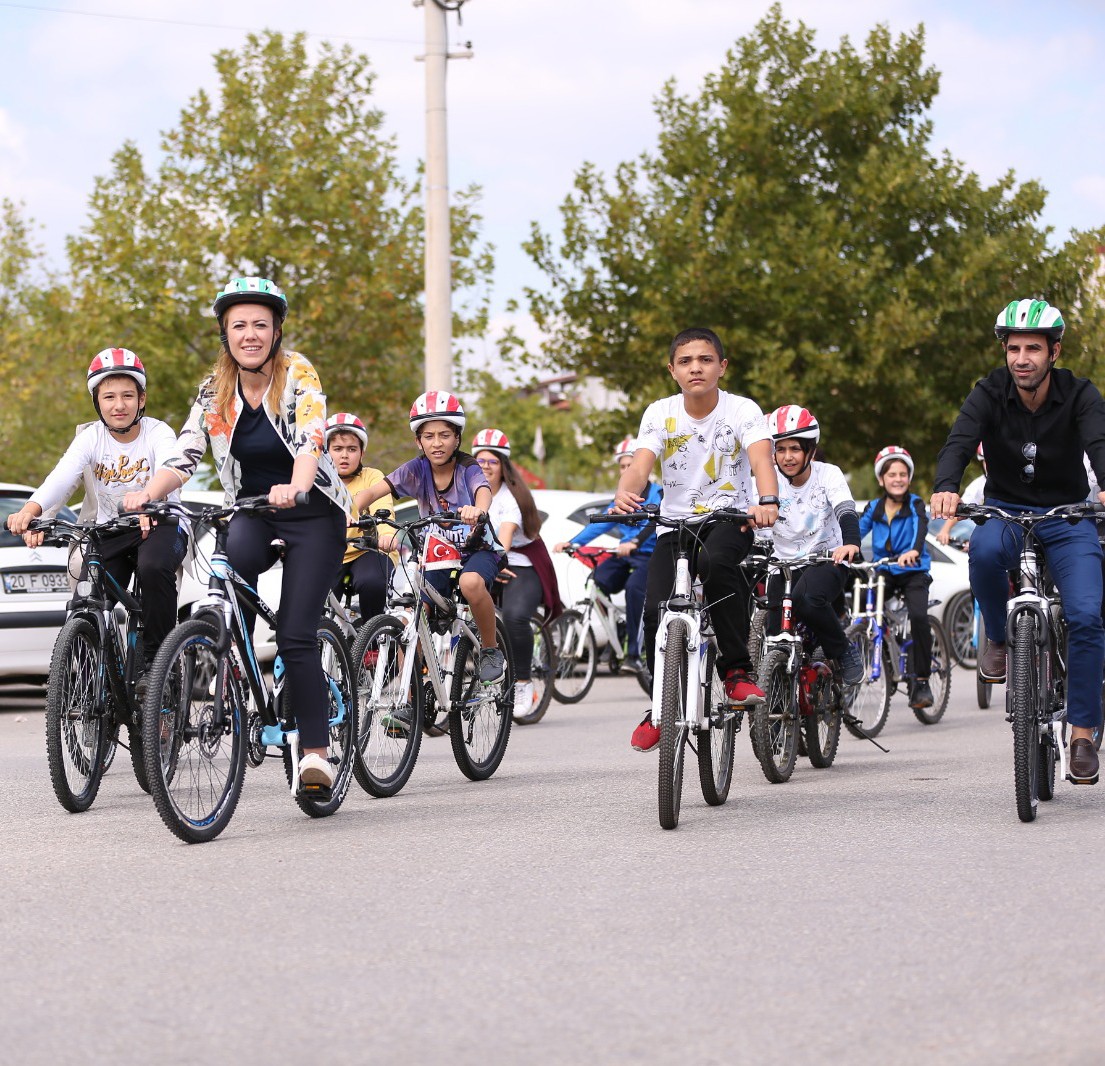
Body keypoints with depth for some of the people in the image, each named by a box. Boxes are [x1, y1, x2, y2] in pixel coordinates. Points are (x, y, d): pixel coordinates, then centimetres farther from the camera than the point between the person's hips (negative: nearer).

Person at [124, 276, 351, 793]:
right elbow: (184, 455, -9)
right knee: (230, 566, -32)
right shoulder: (215, 390, -2)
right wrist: (148, 493, -29)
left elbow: (310, 440, -29)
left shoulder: (298, 374, -14)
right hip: (252, 512, 3)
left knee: (295, 636, -14)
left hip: (312, 515, -3)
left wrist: (295, 489, -49)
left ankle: (316, 750, -9)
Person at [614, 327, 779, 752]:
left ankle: (737, 670, -24)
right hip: (675, 522, 3)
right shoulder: (660, 414, -4)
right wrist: (625, 494, -43)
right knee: (656, 611, -16)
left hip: (731, 518, -2)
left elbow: (761, 458, -26)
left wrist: (767, 501, -49)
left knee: (716, 562, -37)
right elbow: (640, 464, -18)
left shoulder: (742, 411, -9)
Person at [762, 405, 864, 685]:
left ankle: (844, 652, -11)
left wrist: (851, 543, -47)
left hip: (827, 559, -3)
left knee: (806, 598, -35)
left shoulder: (827, 474, -10)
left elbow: (846, 511, -25)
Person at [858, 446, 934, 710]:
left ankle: (922, 682, -16)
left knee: (918, 616, -27)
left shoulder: (915, 504, -3)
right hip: (883, 572, 3)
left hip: (913, 571, -3)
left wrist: (913, 551, -44)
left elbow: (920, 528, -22)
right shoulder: (874, 508, 7)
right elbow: (857, 530, -6)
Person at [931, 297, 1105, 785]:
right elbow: (959, 442, -27)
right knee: (985, 550, -37)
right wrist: (946, 487, -50)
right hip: (1007, 513, 0)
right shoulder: (989, 394, -11)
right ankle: (998, 638, -9)